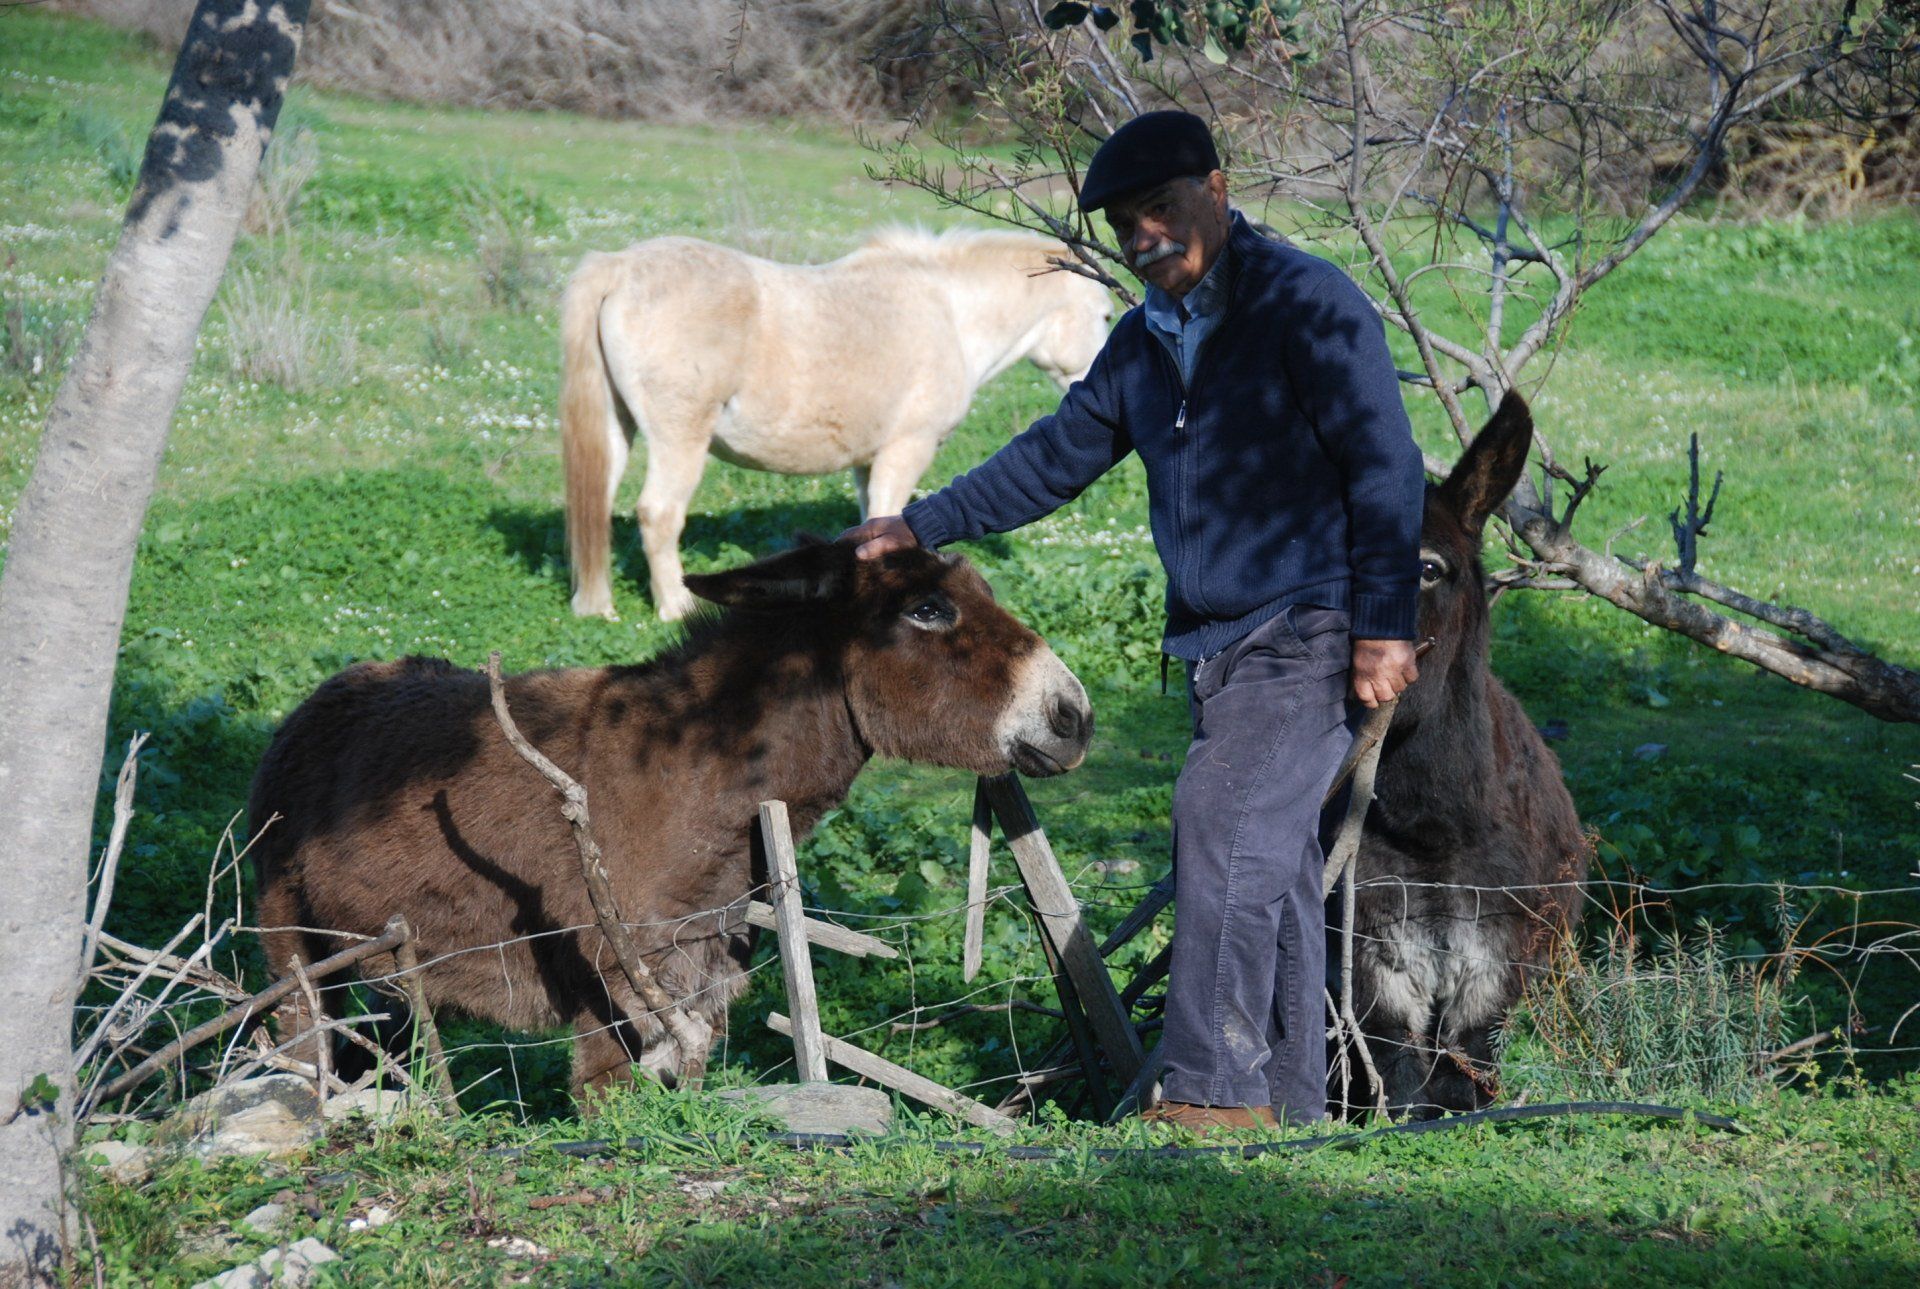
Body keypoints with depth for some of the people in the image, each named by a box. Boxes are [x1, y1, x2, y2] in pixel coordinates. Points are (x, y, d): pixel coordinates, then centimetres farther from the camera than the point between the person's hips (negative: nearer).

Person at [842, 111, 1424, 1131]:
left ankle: (1214, 1089, -21)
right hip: (1216, 649, 8)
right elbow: (1056, 456, 26)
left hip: (1310, 636, -8)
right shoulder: (1144, 342, 15)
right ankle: (1289, 1107, 8)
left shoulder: (1308, 304, -9)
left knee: (1224, 825, -19)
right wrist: (922, 526, 22)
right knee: (1268, 869, 6)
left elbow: (1385, 471, -12)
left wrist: (1385, 625, -17)